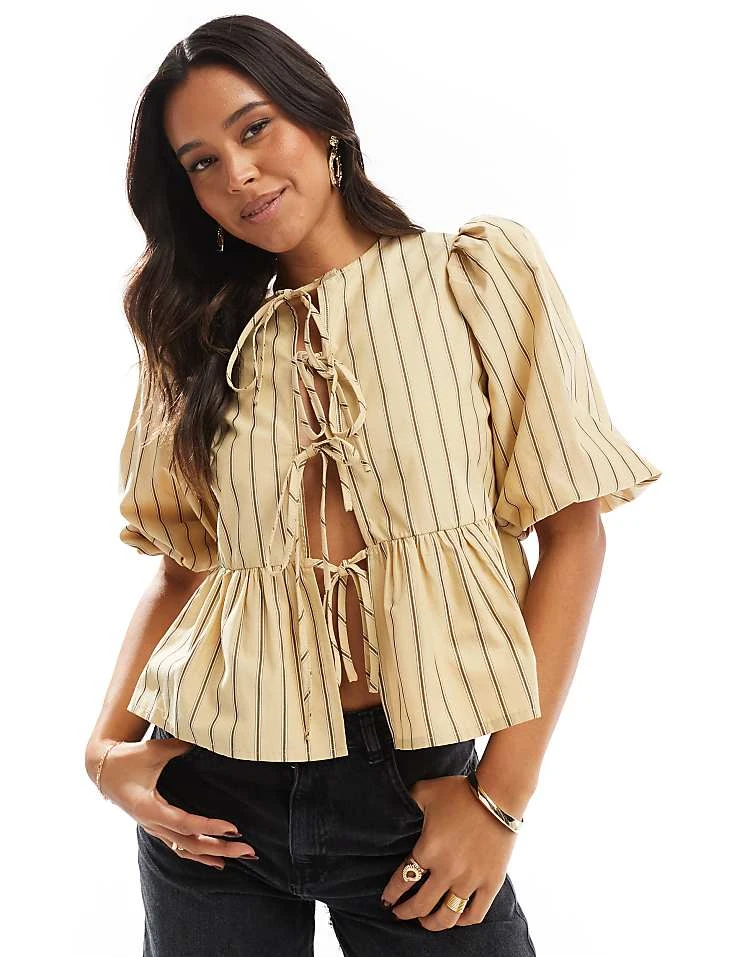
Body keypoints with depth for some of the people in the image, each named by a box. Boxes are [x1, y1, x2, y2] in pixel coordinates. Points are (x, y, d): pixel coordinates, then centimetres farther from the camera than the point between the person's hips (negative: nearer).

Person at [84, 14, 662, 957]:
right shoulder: (202, 338, 9)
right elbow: (182, 570, 11)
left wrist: (502, 793, -9)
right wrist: (109, 744, -6)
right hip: (214, 790, 3)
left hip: (413, 784, -2)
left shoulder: (478, 274, 0)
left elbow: (572, 529, -4)